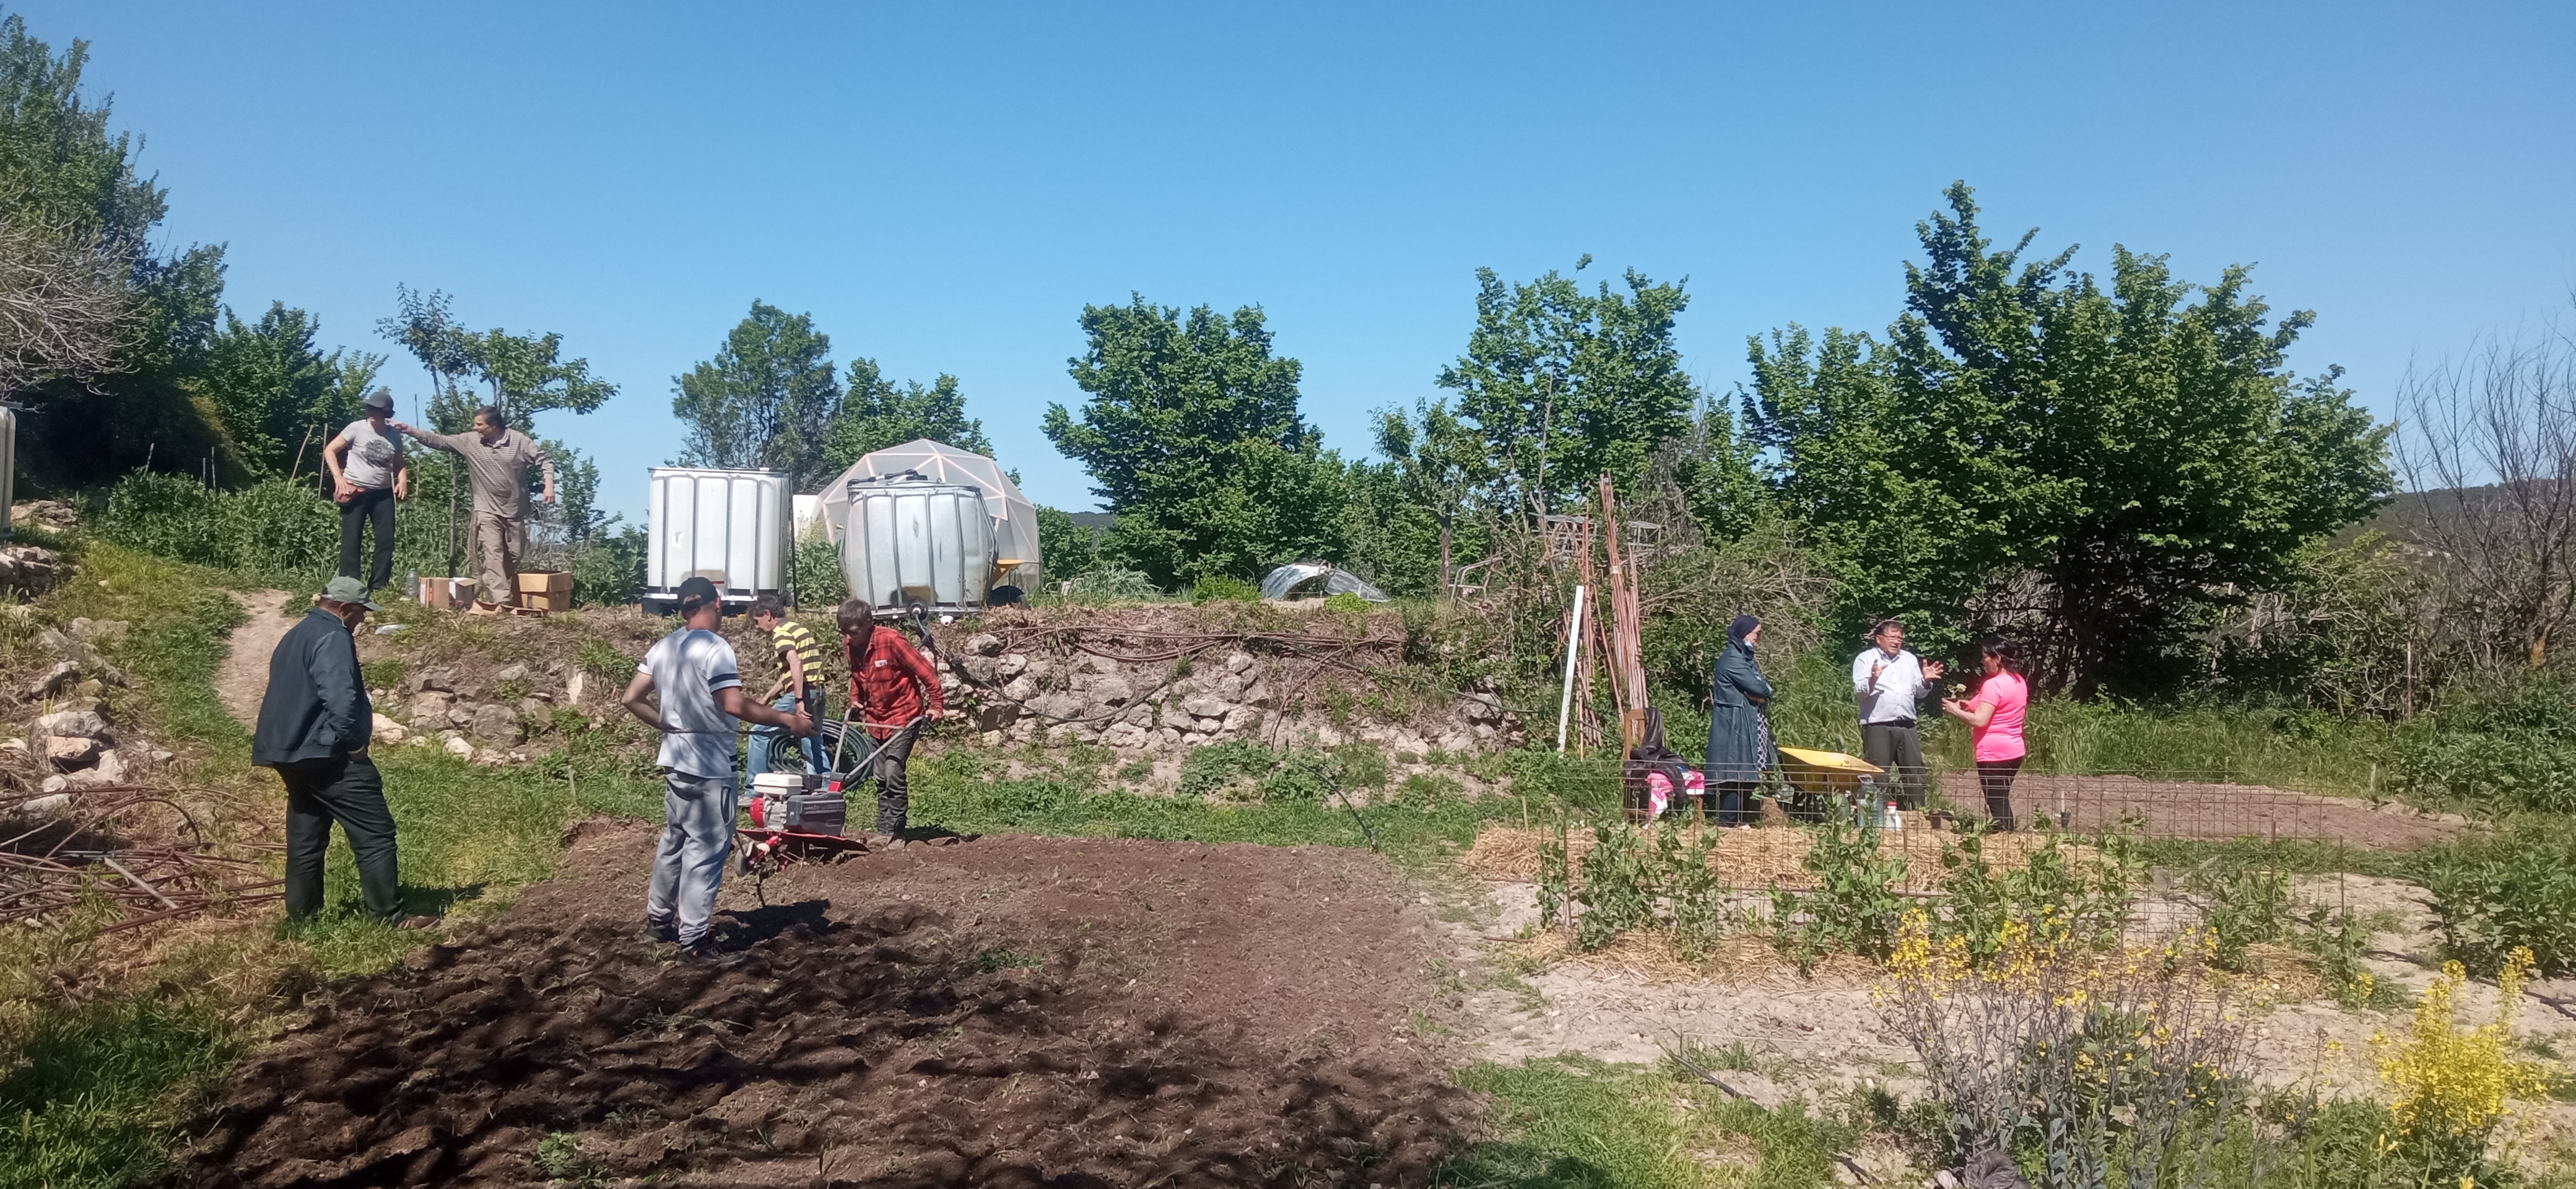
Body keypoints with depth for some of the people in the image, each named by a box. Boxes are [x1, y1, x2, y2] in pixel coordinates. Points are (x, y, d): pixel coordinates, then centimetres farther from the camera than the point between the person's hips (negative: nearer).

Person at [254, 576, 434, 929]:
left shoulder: (295, 636, 20)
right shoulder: (332, 638, -13)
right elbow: (340, 698, -25)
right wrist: (354, 743, -14)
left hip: (292, 754, 11)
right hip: (327, 754, -11)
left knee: (306, 839, 15)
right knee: (375, 833, -8)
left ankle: (301, 913, 19)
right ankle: (389, 915, -9)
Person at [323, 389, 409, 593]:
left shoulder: (394, 437, 3)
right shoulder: (357, 428, -7)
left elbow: (399, 463, 17)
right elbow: (330, 450, -2)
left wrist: (403, 480, -3)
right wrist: (338, 477, -12)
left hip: (383, 494, 4)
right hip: (355, 492, -4)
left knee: (386, 540, 2)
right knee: (351, 541, -1)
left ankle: (378, 588, 10)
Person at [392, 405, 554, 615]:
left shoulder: (520, 441, -7)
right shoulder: (468, 442, -2)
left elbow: (544, 460, -4)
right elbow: (438, 440, -2)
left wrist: (549, 484, -17)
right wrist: (409, 430, -10)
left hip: (515, 511, 0)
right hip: (488, 511, 0)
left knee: (513, 557, 8)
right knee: (493, 554, -14)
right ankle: (499, 600, -22)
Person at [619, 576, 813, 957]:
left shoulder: (662, 647, 8)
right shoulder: (715, 648, -17)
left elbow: (632, 699, 9)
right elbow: (734, 706, -26)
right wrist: (787, 719, -19)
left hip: (675, 759, 8)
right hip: (710, 766, -8)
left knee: (675, 839, 21)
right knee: (706, 849, -2)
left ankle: (658, 918, 32)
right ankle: (694, 940, 1)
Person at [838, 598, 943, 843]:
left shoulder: (891, 640, -23)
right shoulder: (849, 647, -2)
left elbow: (926, 672, -18)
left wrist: (935, 705, -18)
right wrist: (855, 701, 6)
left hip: (904, 716, -7)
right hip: (876, 719, 7)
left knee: (893, 772, -14)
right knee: (880, 777, 10)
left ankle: (893, 832, -7)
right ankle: (884, 831, 17)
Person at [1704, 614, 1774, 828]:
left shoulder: (1745, 657, 18)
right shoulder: (1732, 658, -13)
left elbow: (1765, 691, 12)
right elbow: (1758, 687, -18)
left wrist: (1760, 694, -8)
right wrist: (1763, 692, 3)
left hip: (1748, 724, 10)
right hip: (1734, 723, -10)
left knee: (1747, 773, 9)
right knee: (1736, 771, -10)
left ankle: (1742, 818, 13)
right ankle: (1728, 820, -6)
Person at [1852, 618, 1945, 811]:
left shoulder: (1910, 659, 18)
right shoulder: (1866, 659, 2)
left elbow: (1919, 693, 19)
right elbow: (1859, 692, -8)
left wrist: (1926, 681, -1)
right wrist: (1872, 679, -26)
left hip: (1907, 727, 5)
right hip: (1877, 727, -5)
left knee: (1915, 774, 6)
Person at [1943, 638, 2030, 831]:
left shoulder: (1993, 685, -18)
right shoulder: (2018, 681, 10)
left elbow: (1979, 721, -22)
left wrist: (1955, 711, -8)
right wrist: (1972, 705, 14)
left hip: (1994, 754, -9)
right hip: (2014, 750, 9)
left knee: (1997, 805, -5)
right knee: (2003, 803, 15)